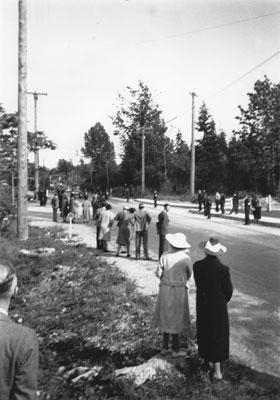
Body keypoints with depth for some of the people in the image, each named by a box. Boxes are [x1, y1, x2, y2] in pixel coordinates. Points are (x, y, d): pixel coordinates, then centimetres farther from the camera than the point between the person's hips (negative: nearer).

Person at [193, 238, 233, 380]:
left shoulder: (197, 266, -14)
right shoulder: (222, 268, -22)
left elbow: (198, 284, -4)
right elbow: (229, 289, -10)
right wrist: (223, 301, 9)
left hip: (202, 305, 3)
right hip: (218, 307, -3)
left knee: (204, 333, 21)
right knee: (218, 335, 11)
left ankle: (206, 360, 40)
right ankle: (217, 368, 15)